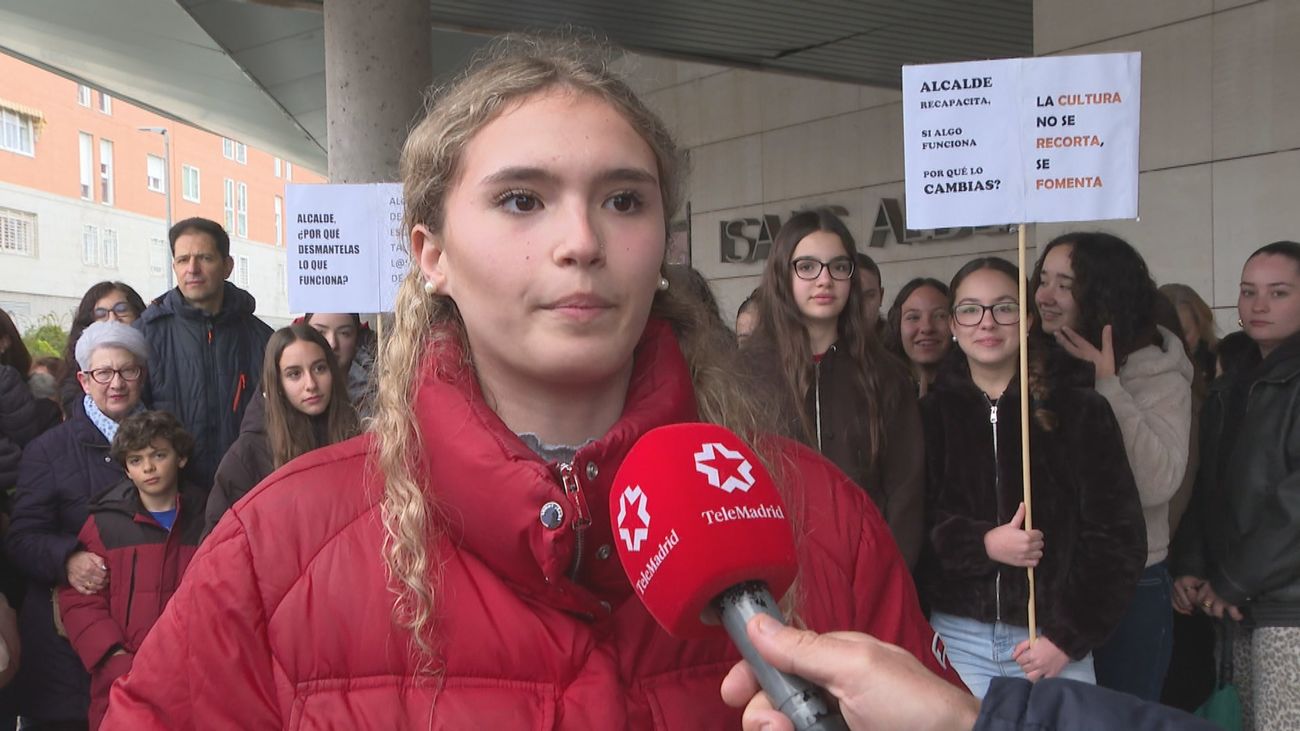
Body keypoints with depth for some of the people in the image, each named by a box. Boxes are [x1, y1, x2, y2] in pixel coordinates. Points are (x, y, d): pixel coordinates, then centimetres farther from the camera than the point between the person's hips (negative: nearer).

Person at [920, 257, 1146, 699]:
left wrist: (1068, 637, -8)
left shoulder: (1079, 413, 0)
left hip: (1053, 640, 0)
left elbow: (1116, 533, -2)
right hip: (957, 637, 1)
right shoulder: (930, 414, 4)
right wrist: (981, 543, -17)